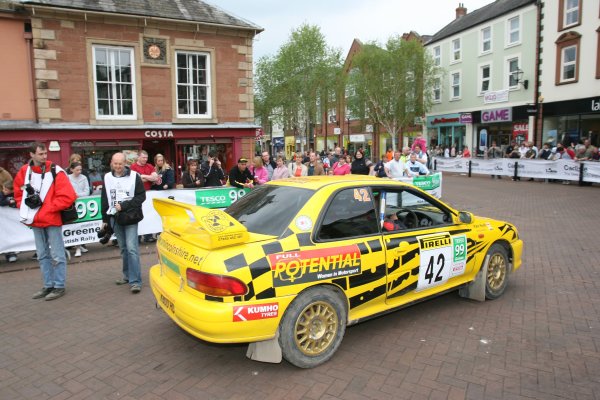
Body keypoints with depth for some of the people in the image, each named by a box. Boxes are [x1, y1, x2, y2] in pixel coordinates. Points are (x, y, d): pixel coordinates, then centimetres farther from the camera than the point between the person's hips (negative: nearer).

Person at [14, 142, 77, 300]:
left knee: (57, 255, 2)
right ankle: (48, 285, 26)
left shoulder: (55, 172, -11)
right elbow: (19, 193, 19)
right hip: (35, 220, 6)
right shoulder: (24, 172, 5)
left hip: (52, 219, -6)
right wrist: (24, 206, 4)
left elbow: (68, 196, -16)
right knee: (42, 255, 14)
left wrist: (47, 207, -15)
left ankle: (59, 286, 13)